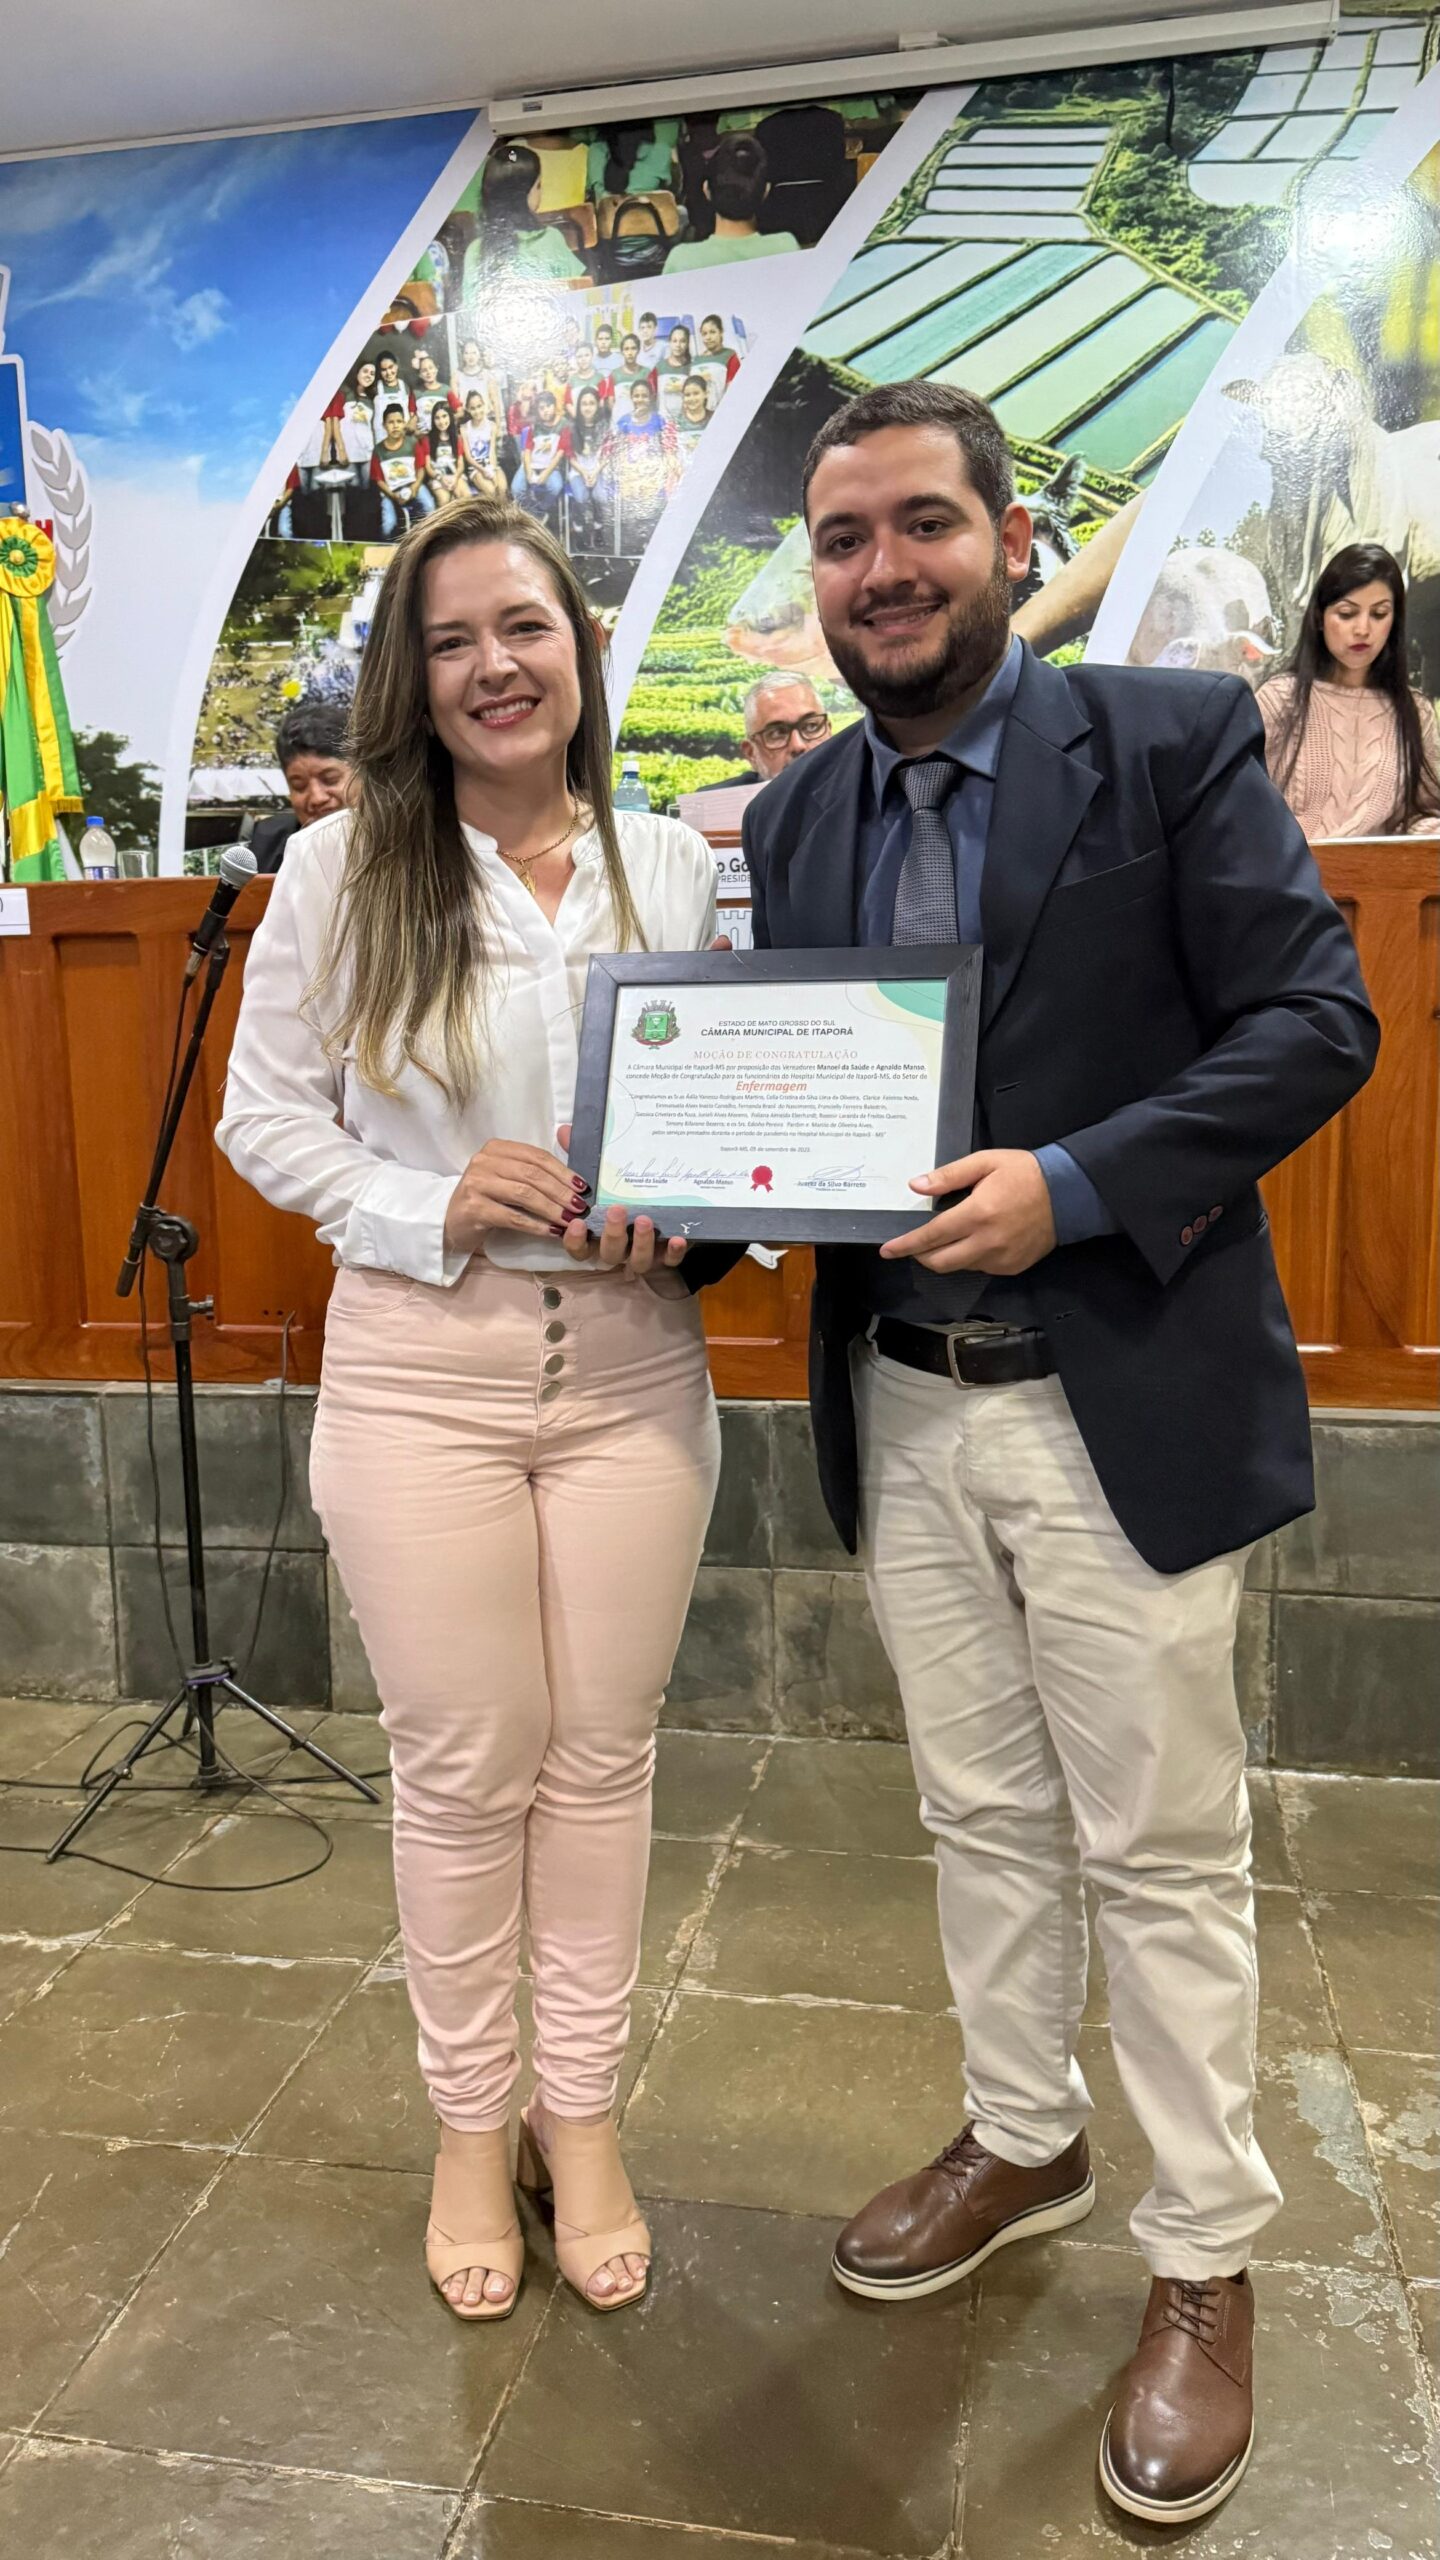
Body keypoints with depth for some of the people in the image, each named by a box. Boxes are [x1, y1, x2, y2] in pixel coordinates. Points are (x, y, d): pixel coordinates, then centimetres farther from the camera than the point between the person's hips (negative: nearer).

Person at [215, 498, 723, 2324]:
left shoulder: (678, 868, 3)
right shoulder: (340, 870, -2)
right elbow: (265, 1112, 1)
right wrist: (433, 1206, -14)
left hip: (631, 1368, 2)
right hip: (418, 1372, -2)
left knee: (602, 1756, 12)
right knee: (462, 1768, 8)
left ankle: (582, 2113, 34)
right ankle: (469, 2124, 32)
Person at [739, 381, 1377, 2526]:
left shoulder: (1175, 738, -6)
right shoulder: (794, 818, 9)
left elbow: (1315, 1017, -11)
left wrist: (1072, 1185, -22)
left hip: (1123, 1401, -4)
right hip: (900, 1407, 5)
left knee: (1161, 1847, 8)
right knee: (983, 1817, 19)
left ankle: (1208, 2264, 29)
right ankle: (1023, 2140, 42)